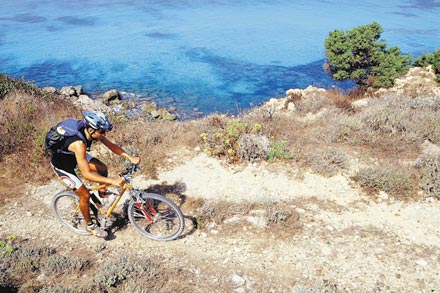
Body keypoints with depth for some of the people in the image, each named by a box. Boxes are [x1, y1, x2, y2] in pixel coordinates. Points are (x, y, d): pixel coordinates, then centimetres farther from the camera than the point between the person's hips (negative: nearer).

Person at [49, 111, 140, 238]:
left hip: (74, 155, 7)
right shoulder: (79, 143, -43)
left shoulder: (93, 132, -21)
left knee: (103, 168, -6)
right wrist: (112, 181, -47)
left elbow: (112, 146, -10)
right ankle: (90, 225, 16)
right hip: (61, 164, -7)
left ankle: (102, 192, 22)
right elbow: (86, 174, -44)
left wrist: (130, 158, -21)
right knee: (85, 195, -5)